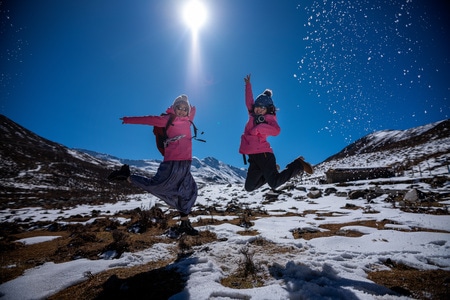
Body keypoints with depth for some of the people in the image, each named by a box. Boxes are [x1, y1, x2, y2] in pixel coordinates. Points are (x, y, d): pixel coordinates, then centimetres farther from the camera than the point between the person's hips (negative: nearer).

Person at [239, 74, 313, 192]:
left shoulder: (268, 118, 1)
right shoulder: (253, 115, 18)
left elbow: (276, 130, -20)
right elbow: (249, 101, 34)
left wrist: (257, 128, -19)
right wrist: (248, 85, 39)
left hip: (263, 154, -7)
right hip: (253, 157, 7)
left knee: (274, 183, -21)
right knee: (249, 187, 9)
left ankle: (298, 165, 2)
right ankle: (270, 170, 26)